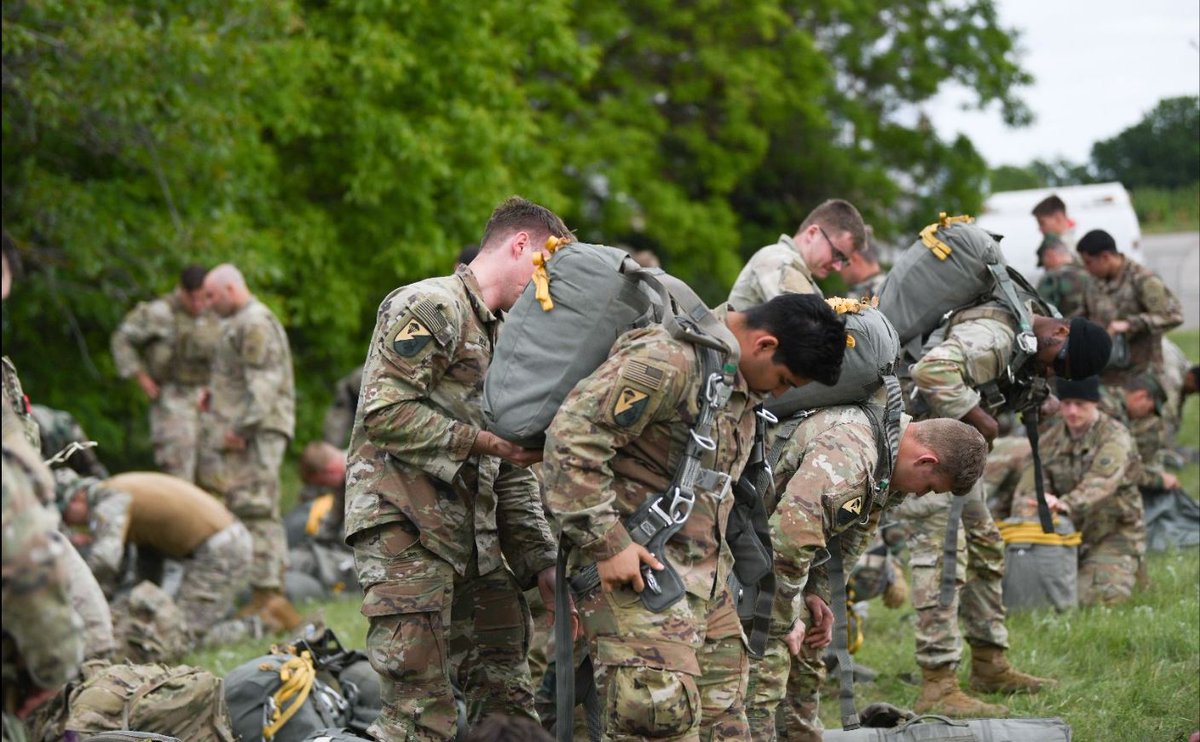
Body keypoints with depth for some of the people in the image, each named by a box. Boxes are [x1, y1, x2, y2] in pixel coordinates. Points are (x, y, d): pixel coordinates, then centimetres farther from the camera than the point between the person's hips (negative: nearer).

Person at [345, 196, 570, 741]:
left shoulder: (501, 338, 23)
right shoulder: (429, 307, -6)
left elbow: (512, 477, 23)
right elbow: (386, 413, -19)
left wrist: (541, 563, 14)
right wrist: (484, 442, -14)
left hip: (473, 539, 9)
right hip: (404, 527, -9)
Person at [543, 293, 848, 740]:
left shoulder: (745, 383, 13)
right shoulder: (668, 361, -18)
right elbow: (571, 438, -23)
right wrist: (606, 542, -22)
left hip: (706, 581, 10)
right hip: (634, 571, -9)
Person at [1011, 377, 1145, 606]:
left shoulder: (1115, 437, -14)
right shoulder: (1052, 436, 7)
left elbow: (1101, 482, -32)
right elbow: (1035, 475, -5)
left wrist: (1068, 504, -52)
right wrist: (1027, 502, -31)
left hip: (1113, 533, -5)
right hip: (1068, 531, 5)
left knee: (1102, 595, -25)